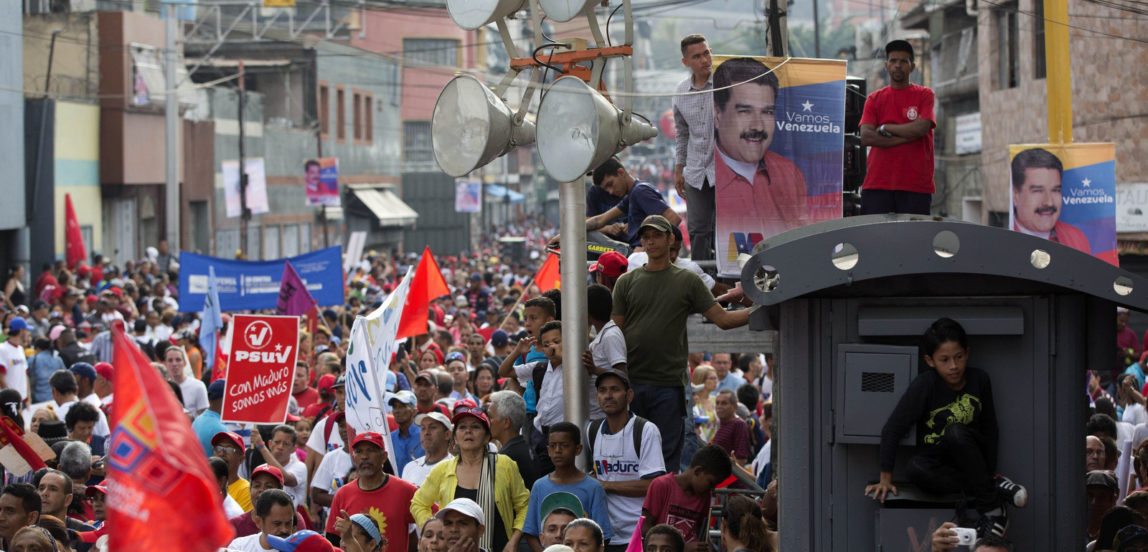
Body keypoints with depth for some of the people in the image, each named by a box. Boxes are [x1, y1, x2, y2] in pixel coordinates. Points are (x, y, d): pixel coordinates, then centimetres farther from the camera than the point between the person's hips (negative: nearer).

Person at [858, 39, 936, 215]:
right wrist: (906, 137, -8)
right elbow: (866, 137, -3)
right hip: (877, 184, 1)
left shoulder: (924, 95, 9)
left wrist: (886, 128, -1)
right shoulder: (874, 99, 12)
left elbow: (922, 128, -9)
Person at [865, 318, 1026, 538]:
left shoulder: (979, 380, -7)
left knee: (956, 432, -33)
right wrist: (886, 479, -15)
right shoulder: (924, 385, -17)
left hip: (969, 455, 1)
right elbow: (892, 429, -15)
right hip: (937, 460, -1)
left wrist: (988, 473, 1)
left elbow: (990, 428, 4)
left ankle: (992, 511, -30)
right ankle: (994, 488, -29)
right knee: (917, 470, -36)